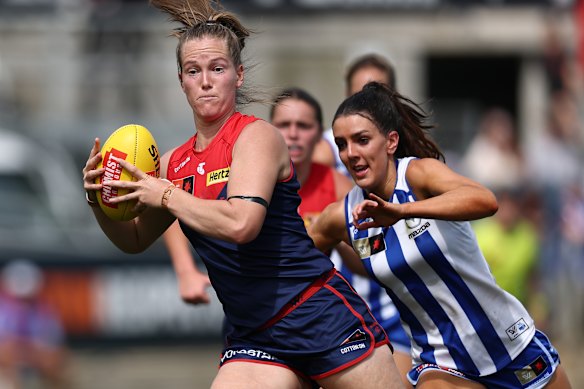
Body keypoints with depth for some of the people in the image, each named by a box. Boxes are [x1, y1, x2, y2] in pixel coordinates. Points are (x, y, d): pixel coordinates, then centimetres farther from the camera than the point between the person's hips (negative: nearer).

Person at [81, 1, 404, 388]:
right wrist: (99, 199, 3)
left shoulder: (257, 136, -10)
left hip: (324, 317, -6)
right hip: (255, 338, 6)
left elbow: (241, 223, -27)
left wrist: (164, 195, -17)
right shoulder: (175, 163, 9)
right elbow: (135, 240, 22)